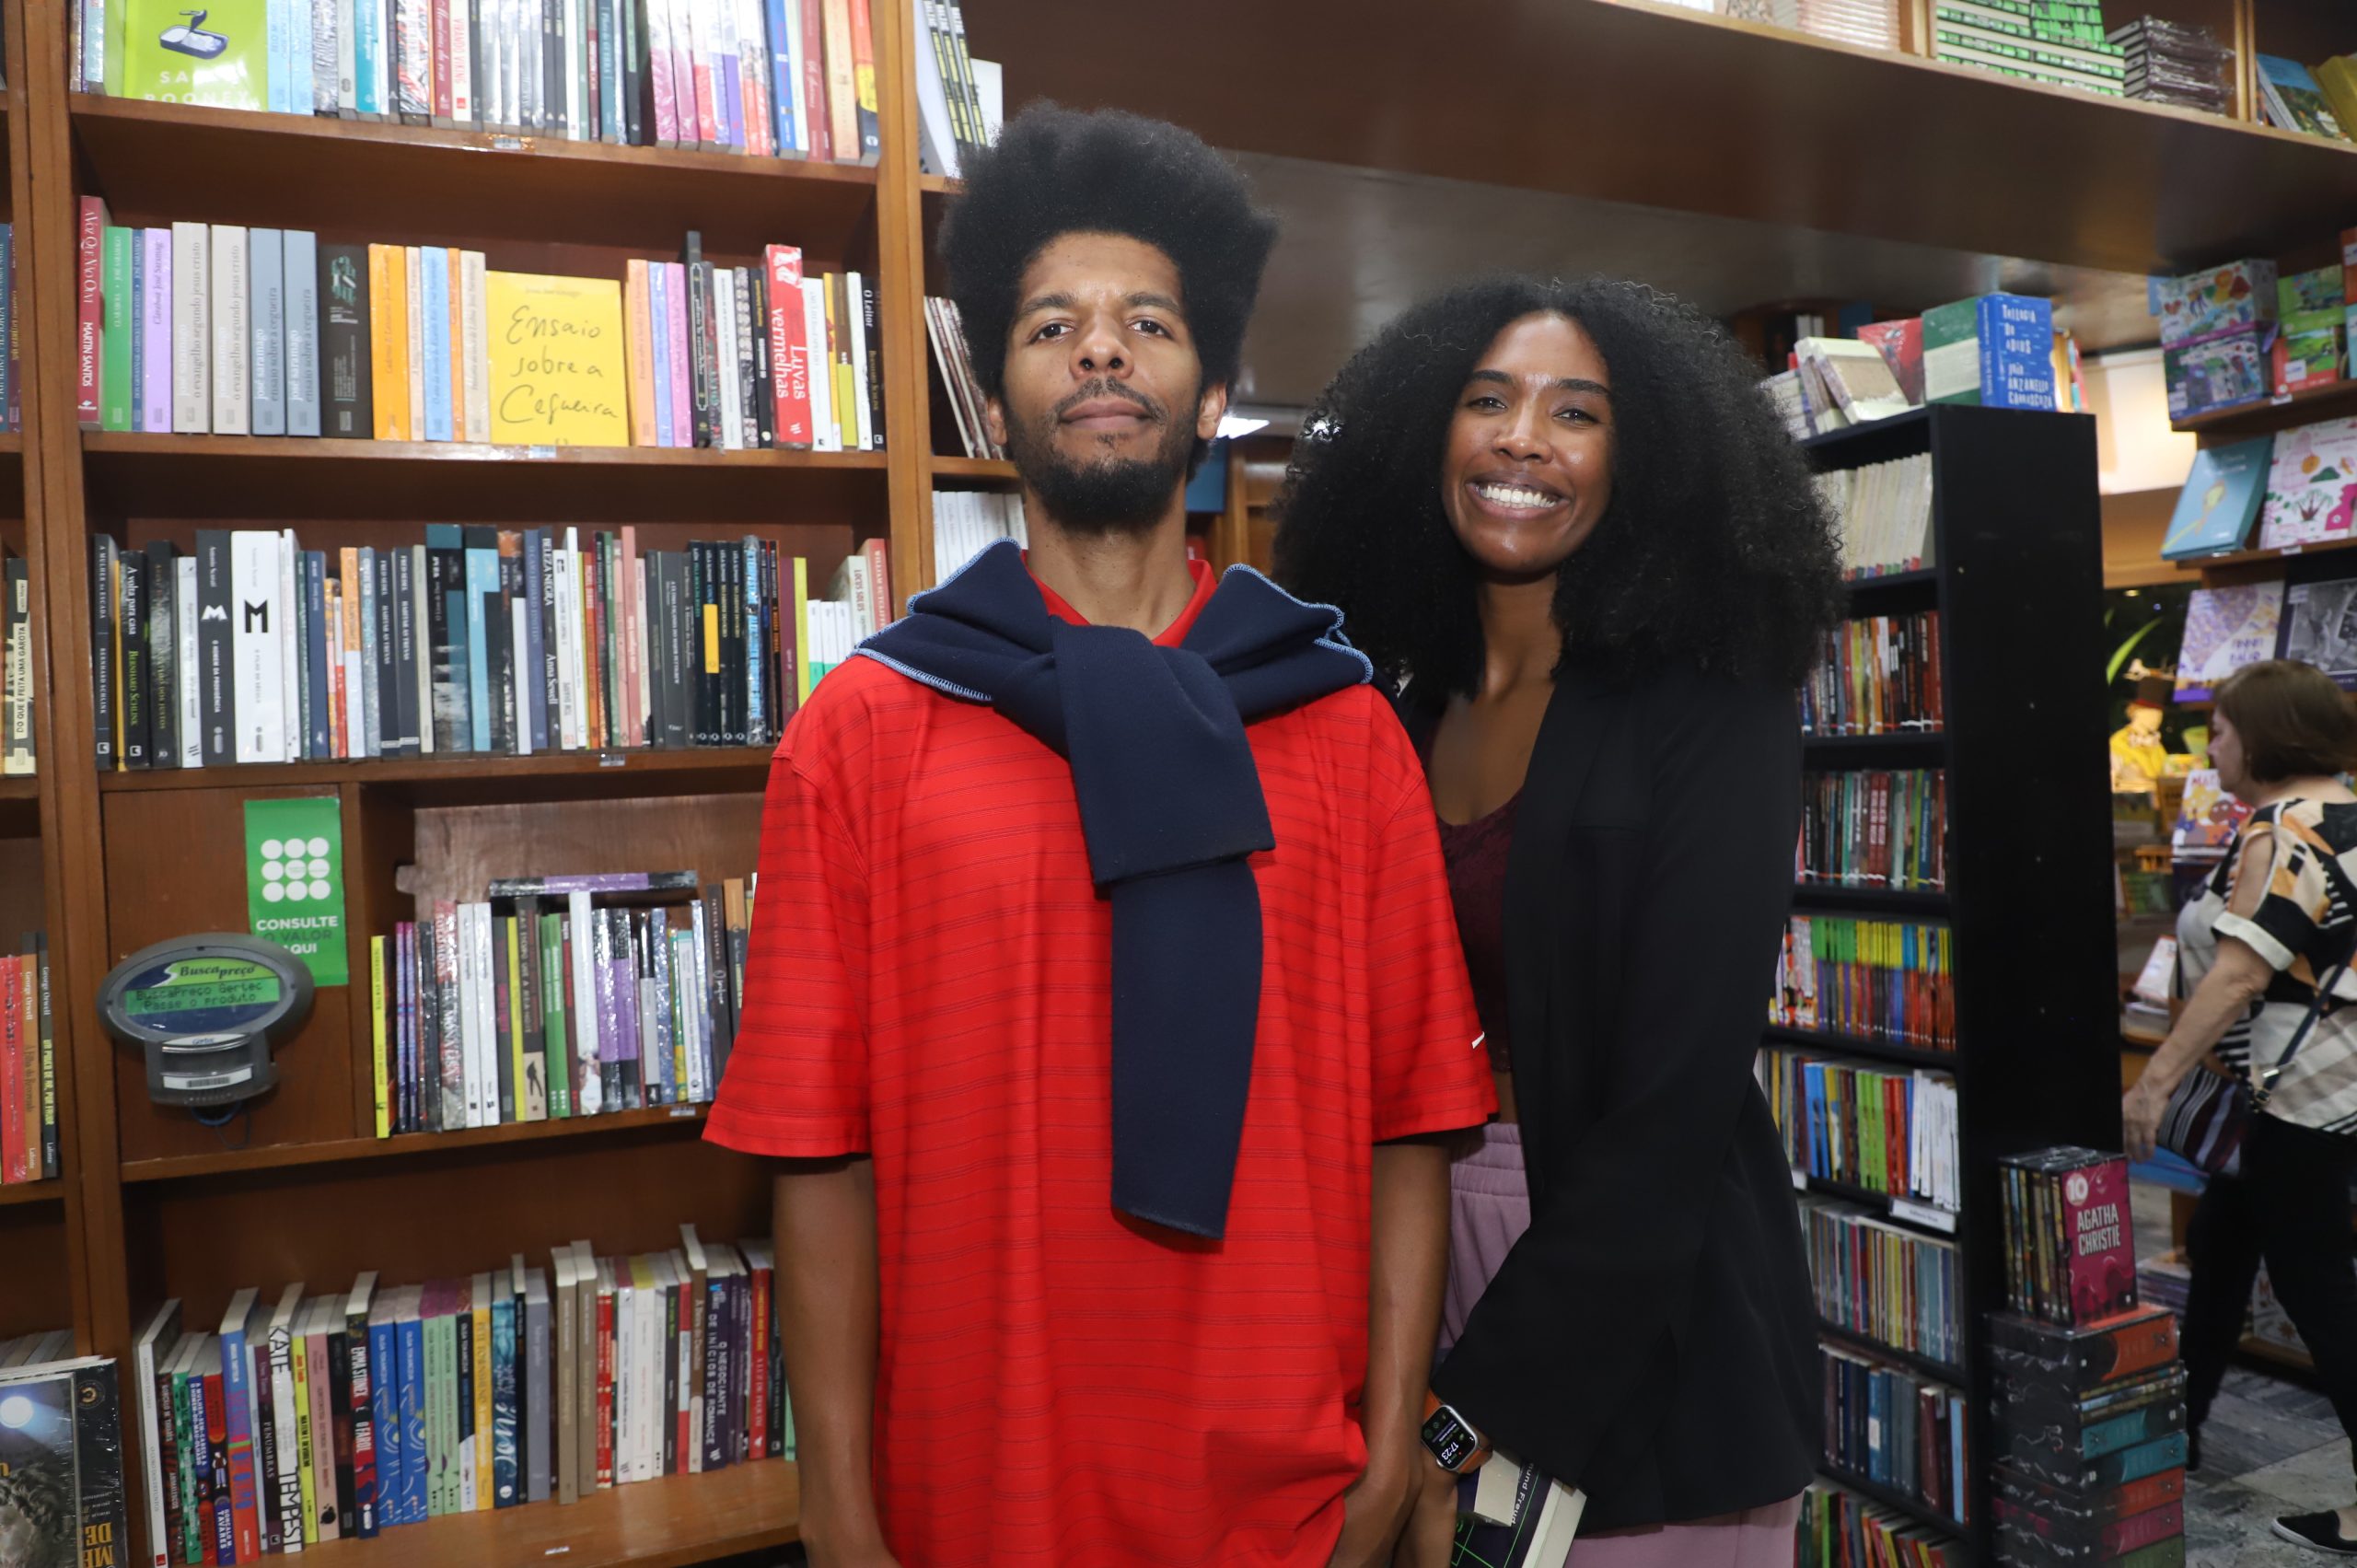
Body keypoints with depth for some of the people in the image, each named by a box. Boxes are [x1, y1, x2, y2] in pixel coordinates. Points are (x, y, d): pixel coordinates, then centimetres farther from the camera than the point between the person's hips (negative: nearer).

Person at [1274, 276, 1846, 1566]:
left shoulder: (1710, 721, -14)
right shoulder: (1418, 717, 3)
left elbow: (1671, 1111, -18)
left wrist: (1470, 1415, -17)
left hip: (1643, 1332, -5)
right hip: (1431, 1255, 5)